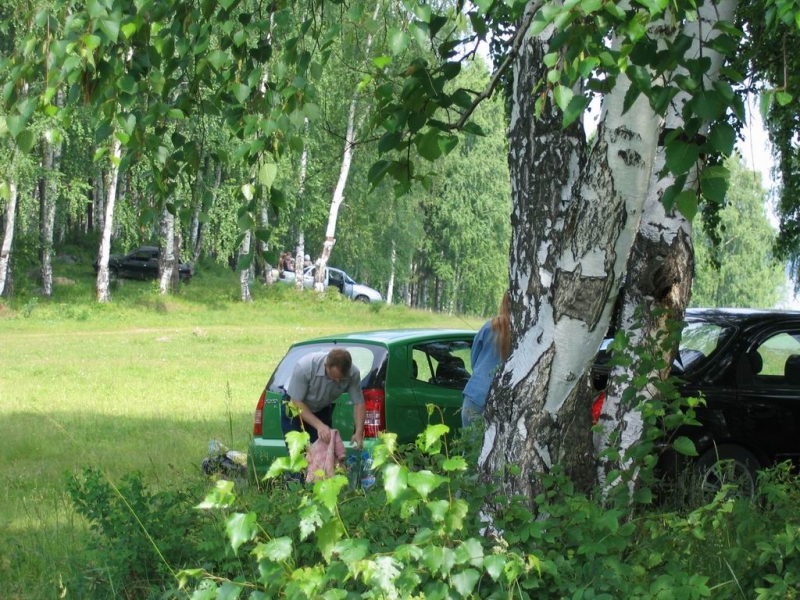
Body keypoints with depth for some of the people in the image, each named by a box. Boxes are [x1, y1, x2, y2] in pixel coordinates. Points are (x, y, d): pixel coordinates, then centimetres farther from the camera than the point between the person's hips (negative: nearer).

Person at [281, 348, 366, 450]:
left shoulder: (353, 373, -27)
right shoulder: (304, 367, -36)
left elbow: (359, 403, -17)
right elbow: (296, 402, -28)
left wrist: (359, 432, -31)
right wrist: (319, 425, -38)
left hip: (322, 410, 3)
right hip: (295, 409, -3)